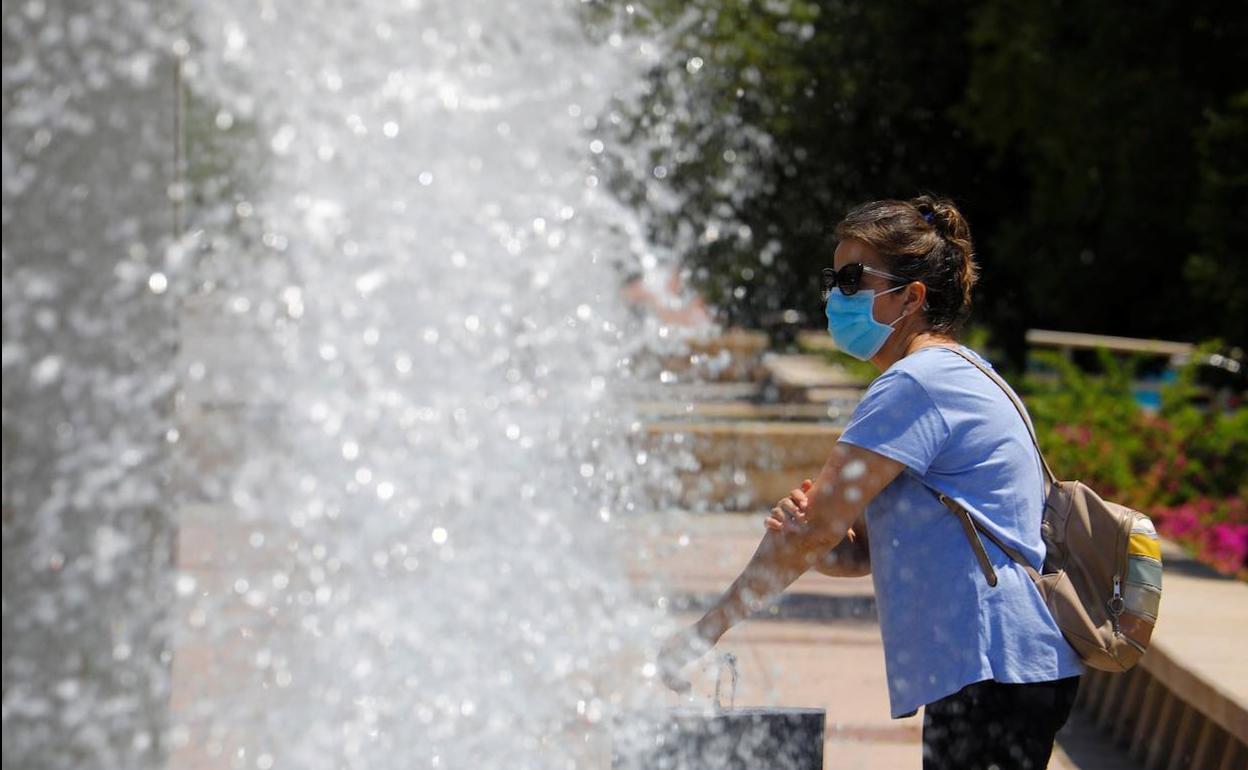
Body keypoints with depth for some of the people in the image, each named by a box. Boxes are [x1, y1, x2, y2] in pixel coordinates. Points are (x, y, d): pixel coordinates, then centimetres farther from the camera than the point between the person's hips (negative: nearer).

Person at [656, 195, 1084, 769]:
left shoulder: (915, 385, -12)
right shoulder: (951, 377, 21)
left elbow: (816, 529, -14)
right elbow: (857, 553, 16)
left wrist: (705, 630, -6)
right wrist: (800, 529, -7)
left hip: (997, 671, -10)